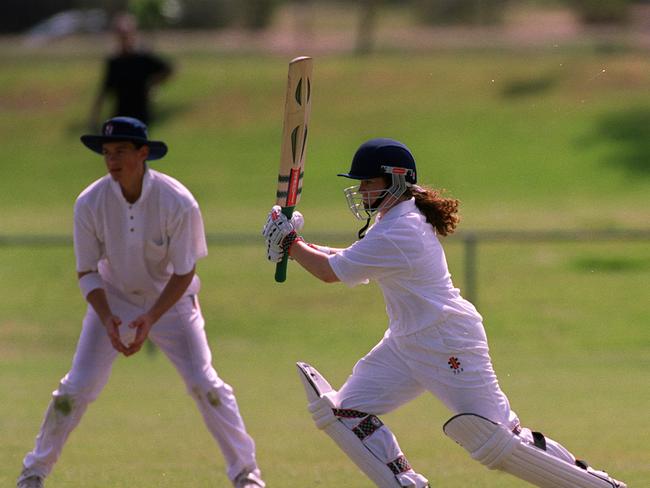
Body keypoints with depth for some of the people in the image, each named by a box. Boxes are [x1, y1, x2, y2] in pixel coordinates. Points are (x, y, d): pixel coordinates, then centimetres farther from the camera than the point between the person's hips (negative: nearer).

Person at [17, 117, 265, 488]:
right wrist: (107, 319, -27)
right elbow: (87, 272, -11)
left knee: (204, 383, -10)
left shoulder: (178, 202, -25)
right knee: (77, 387, -5)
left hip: (170, 300, -1)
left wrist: (151, 319, -30)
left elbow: (184, 273, -18)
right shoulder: (90, 203, -19)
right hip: (113, 300, 1)